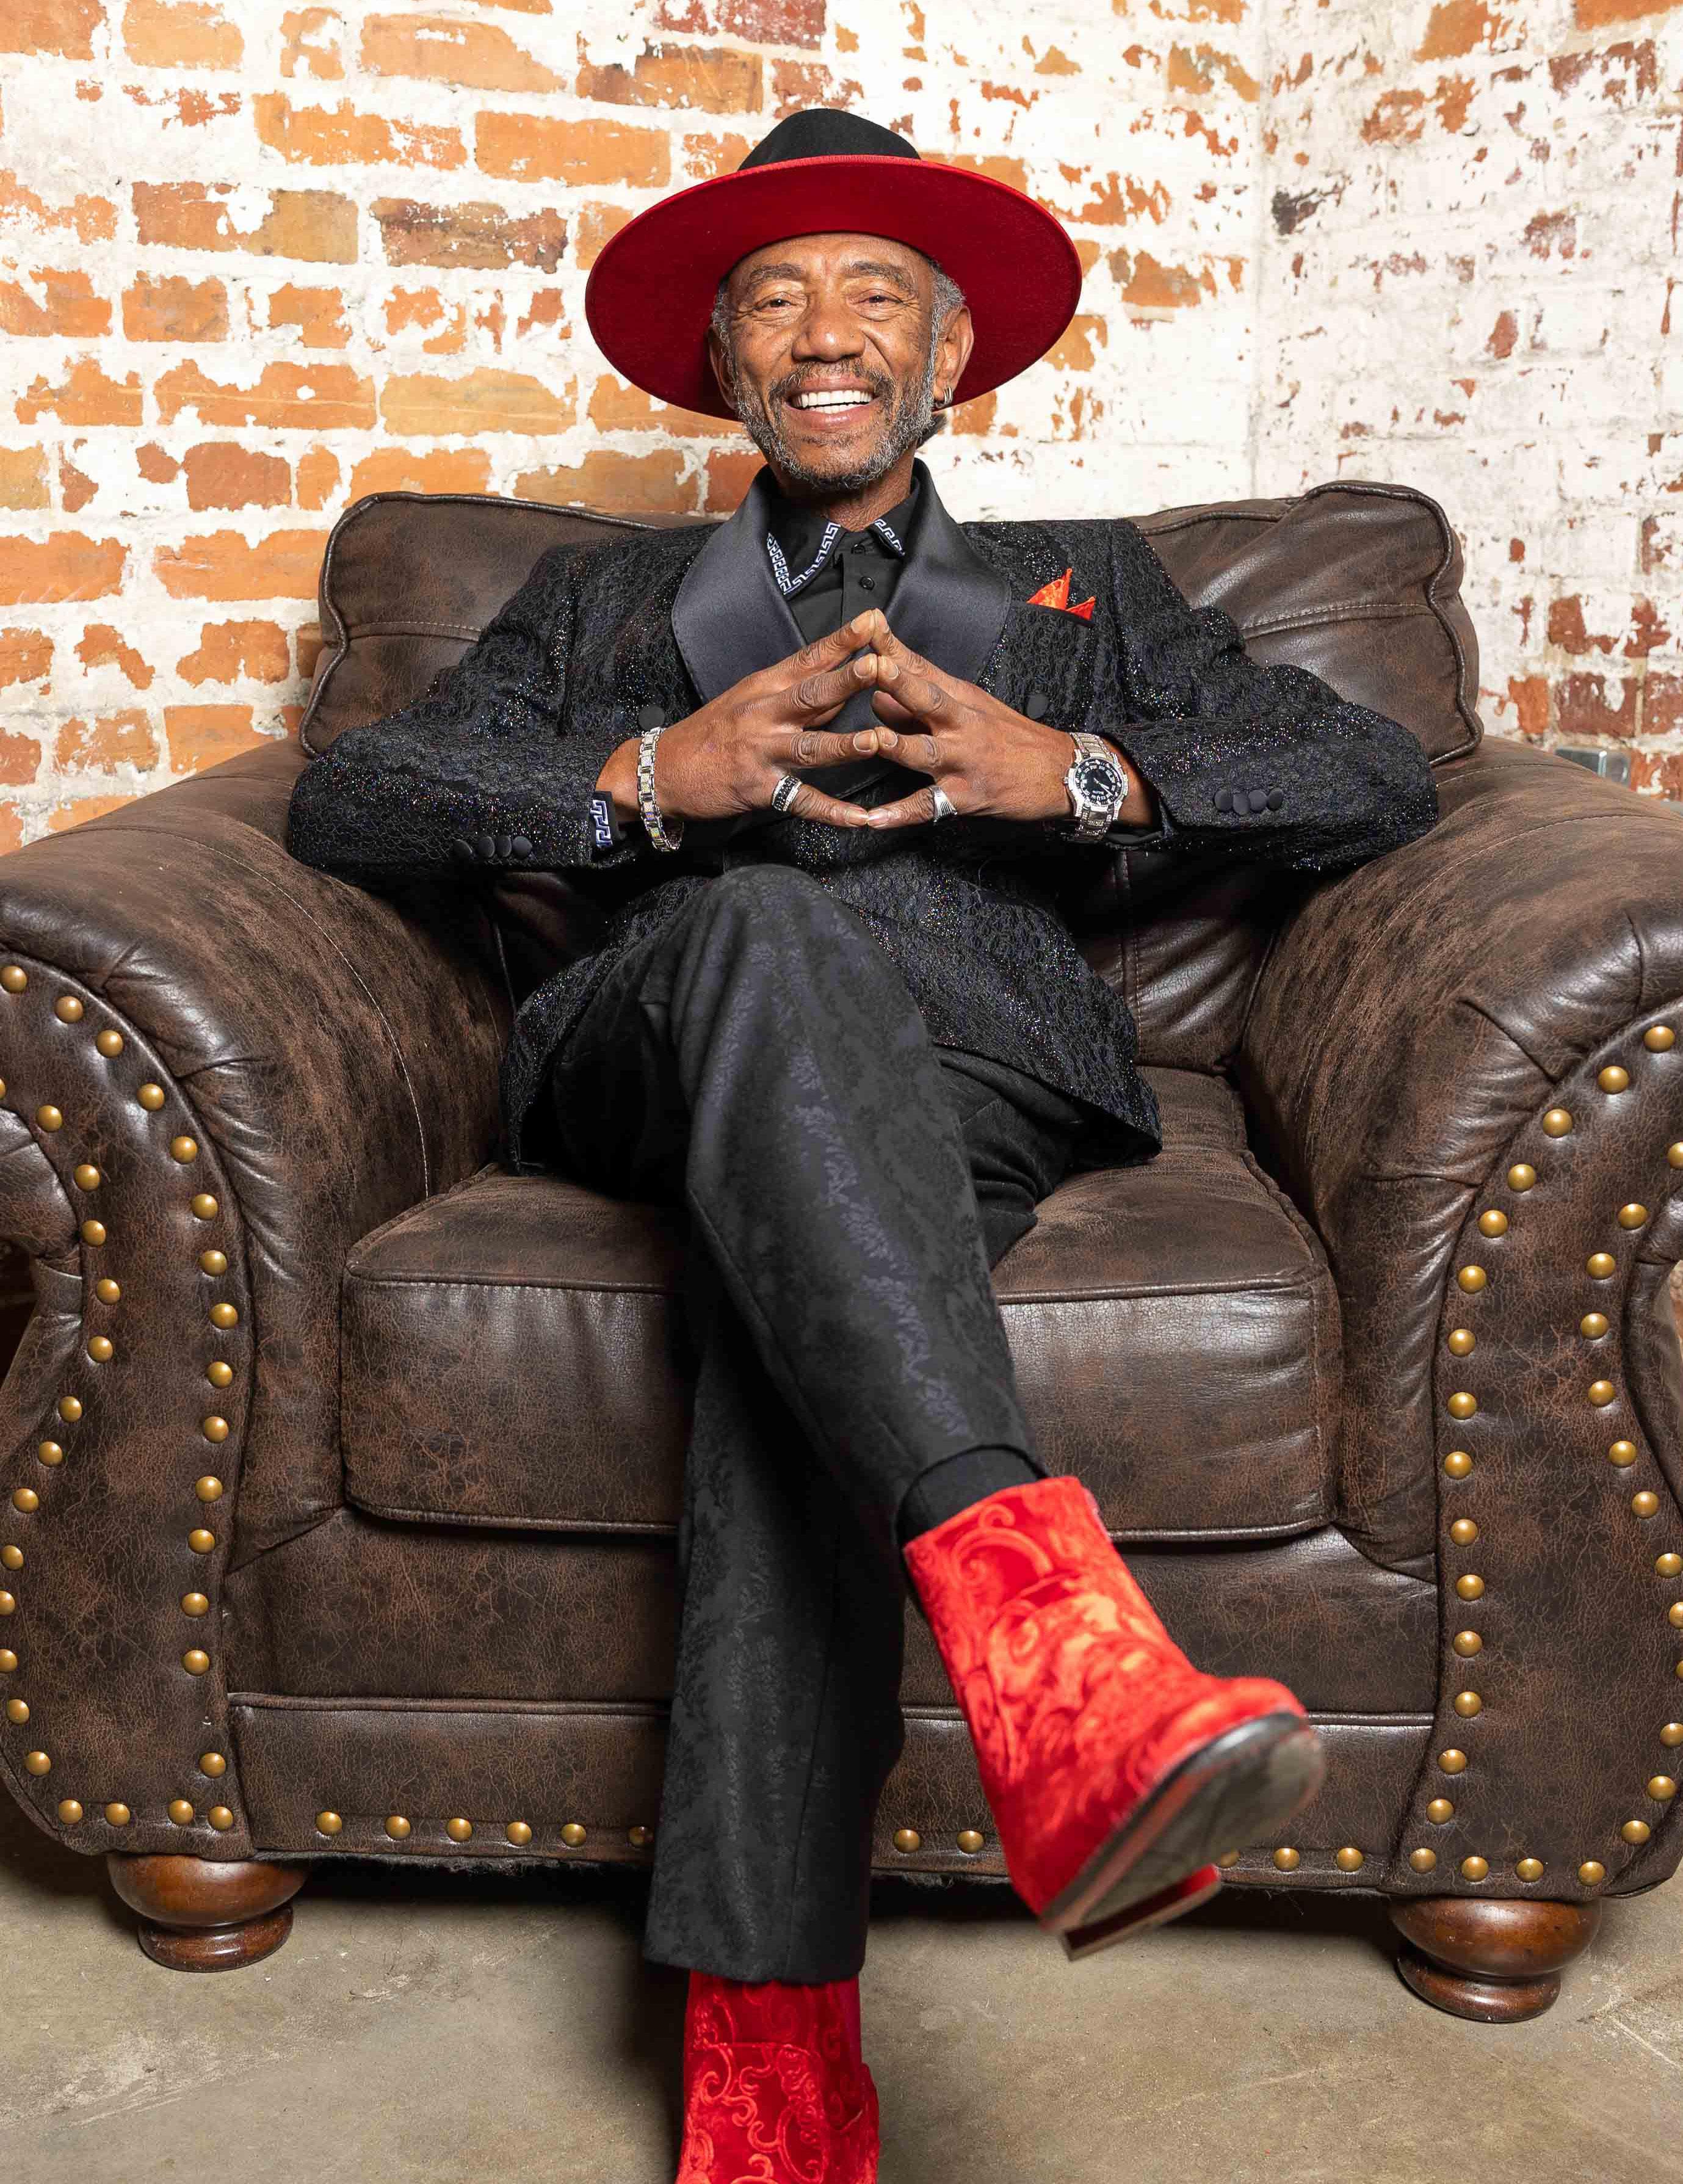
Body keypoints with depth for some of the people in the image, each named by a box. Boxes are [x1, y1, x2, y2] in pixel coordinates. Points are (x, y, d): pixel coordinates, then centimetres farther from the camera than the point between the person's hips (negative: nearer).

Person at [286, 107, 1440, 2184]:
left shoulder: (1085, 584, 30)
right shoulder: (600, 597, 31)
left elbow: (1381, 776, 15)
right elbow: (342, 798, 13)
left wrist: (1076, 767, -4)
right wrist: (647, 775, -6)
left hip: (964, 1060, 0)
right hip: (645, 1054, 0)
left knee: (791, 1283, -37)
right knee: (767, 924, -38)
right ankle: (1044, 1635, -55)